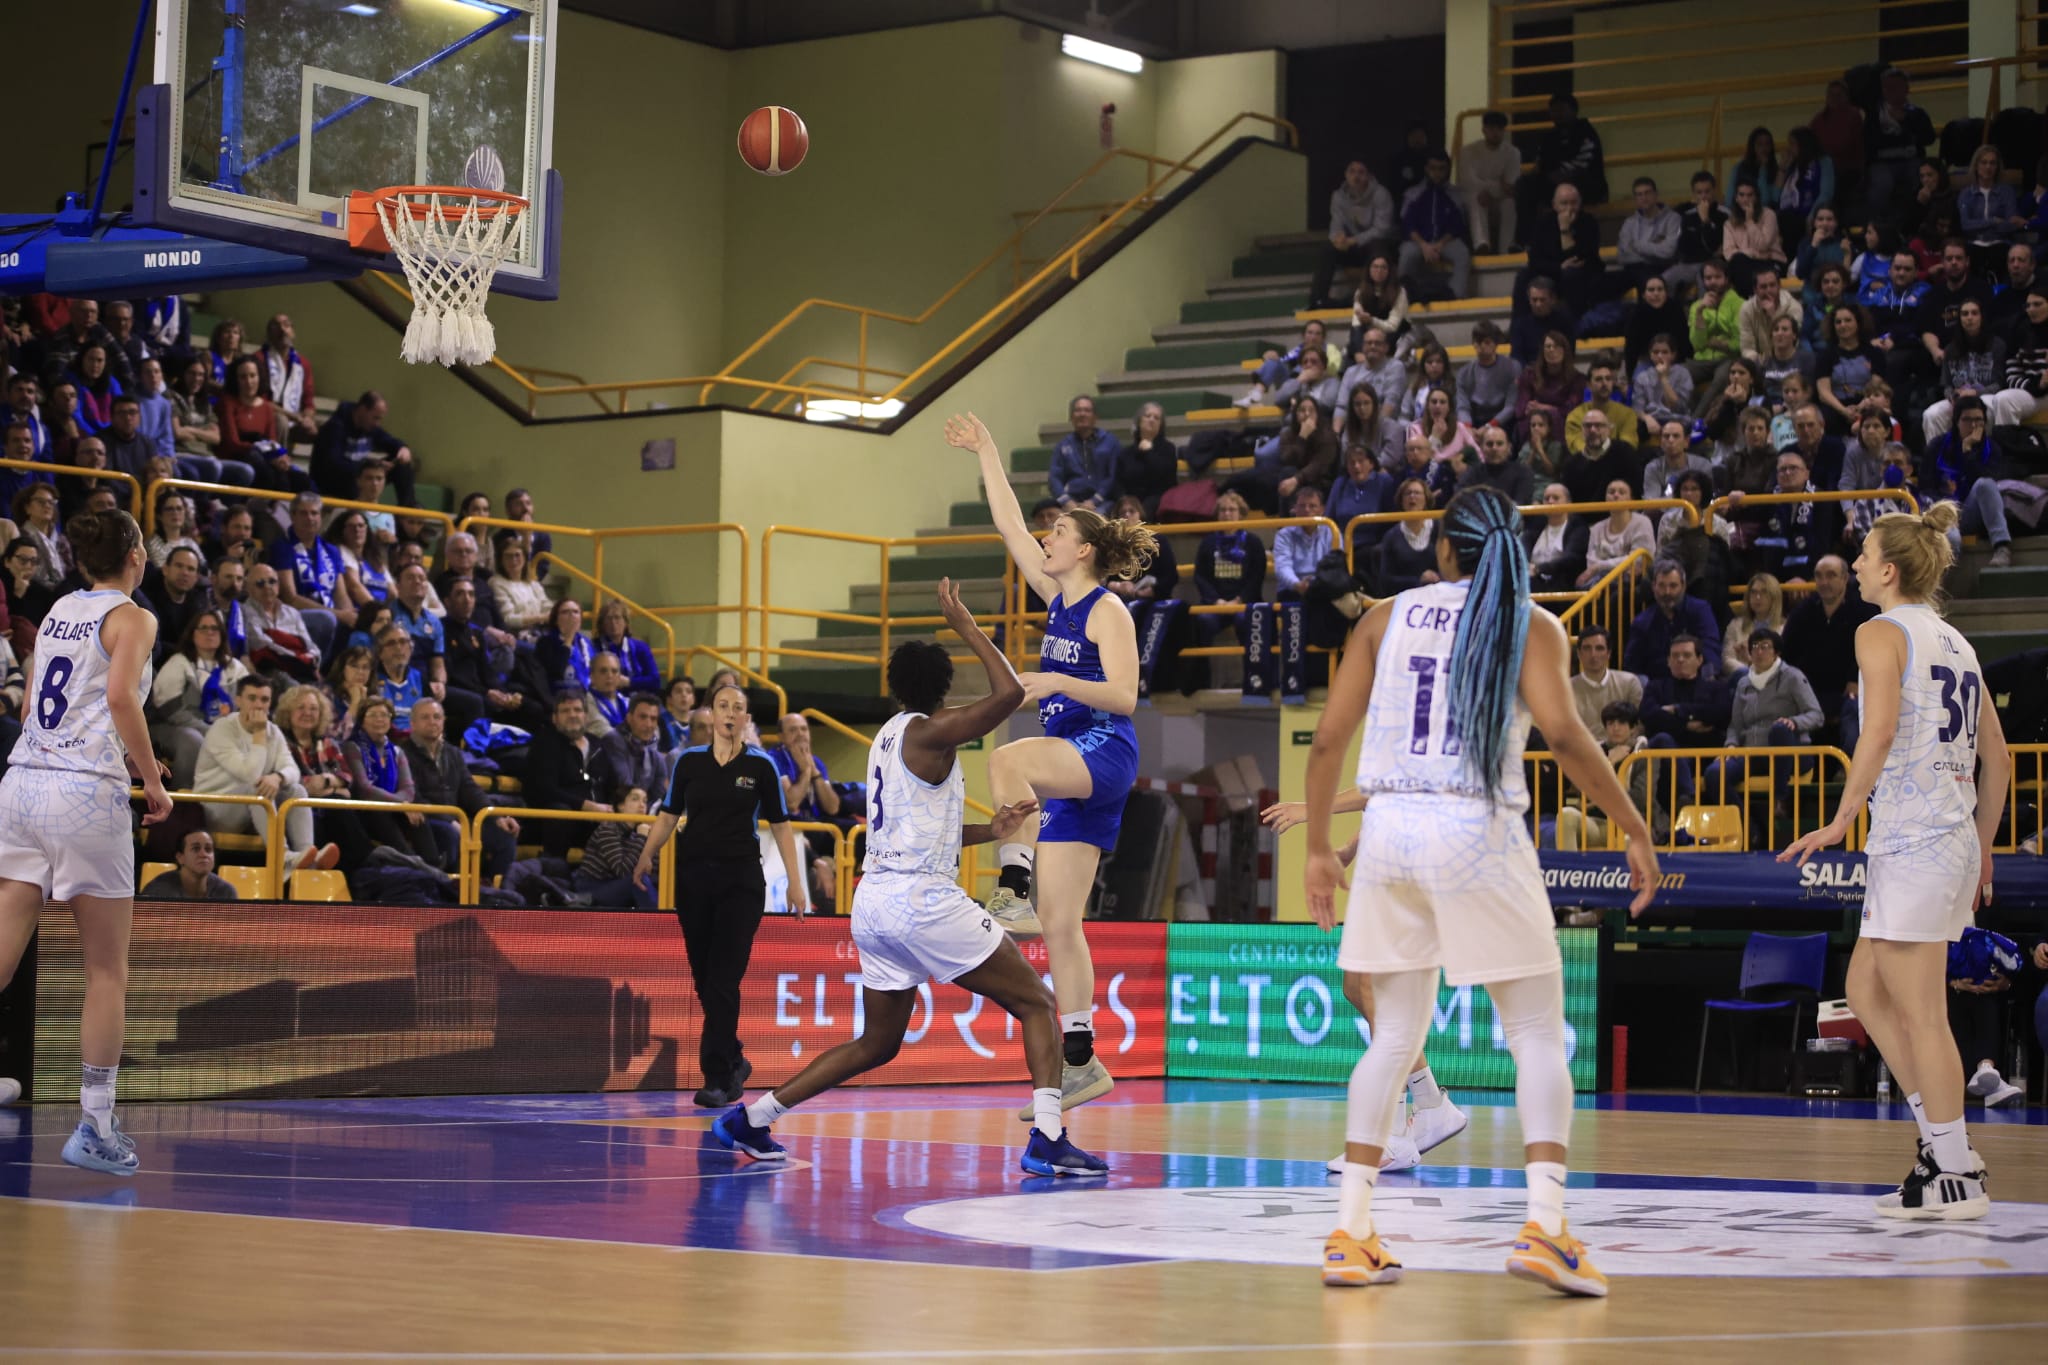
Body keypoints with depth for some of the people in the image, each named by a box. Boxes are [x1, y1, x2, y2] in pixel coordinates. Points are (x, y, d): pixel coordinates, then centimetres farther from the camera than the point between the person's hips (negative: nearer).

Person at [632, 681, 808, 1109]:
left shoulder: (760, 765, 0)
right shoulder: (689, 761, 5)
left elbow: (780, 825, 2)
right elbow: (668, 815, 10)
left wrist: (795, 881, -4)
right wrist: (648, 854, -3)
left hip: (741, 881, -3)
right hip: (694, 877, 3)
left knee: (724, 980, -9)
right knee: (704, 978, 7)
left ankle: (717, 1078, -8)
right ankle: (734, 1062, 26)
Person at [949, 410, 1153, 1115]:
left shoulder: (1107, 610, -5)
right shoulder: (1059, 599, 17)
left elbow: (1124, 696, -13)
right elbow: (1009, 527, 22)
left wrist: (1058, 682, -24)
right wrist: (986, 454, 25)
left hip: (1104, 753, -8)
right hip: (1072, 769, 8)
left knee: (1006, 761, -37)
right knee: (1059, 925, 2)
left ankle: (1014, 891, -38)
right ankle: (1081, 1063, 2)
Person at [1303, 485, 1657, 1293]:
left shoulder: (1387, 617, 11)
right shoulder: (1529, 625, 2)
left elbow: (1328, 739, 7)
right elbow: (1562, 732, -13)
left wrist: (1318, 849, 15)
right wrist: (1635, 829, -6)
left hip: (1389, 831, 4)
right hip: (1477, 833, -3)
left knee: (1395, 1037, 15)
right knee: (1538, 1036, 5)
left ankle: (1350, 1233, 11)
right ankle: (1544, 1226, -11)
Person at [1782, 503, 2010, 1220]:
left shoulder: (1882, 632, -6)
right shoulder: (1955, 643, 18)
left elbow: (1881, 731, -21)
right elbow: (1998, 759, 19)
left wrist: (1841, 821, -16)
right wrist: (1981, 852, 26)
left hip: (1911, 839, -9)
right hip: (1954, 839, 9)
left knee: (1920, 1015, -3)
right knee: (1865, 991, 16)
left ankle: (1957, 1179, 1)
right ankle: (1945, 1142, 15)